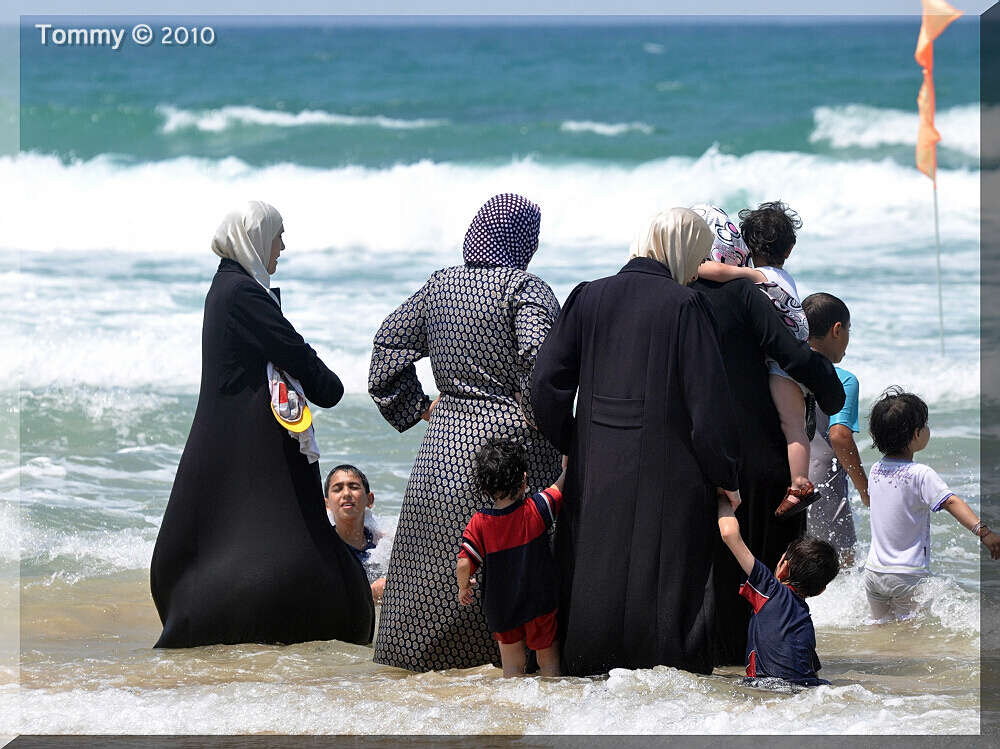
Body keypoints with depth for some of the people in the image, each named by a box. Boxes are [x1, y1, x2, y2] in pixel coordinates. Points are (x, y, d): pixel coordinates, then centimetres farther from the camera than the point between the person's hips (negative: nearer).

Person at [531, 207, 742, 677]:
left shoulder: (588, 298, 4)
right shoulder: (685, 306, -7)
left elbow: (546, 383, 1)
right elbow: (708, 398, -10)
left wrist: (569, 445, 13)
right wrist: (725, 475, -3)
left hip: (595, 473, 4)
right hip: (668, 475, -4)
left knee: (597, 574, 12)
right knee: (666, 579, 2)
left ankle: (589, 666, 16)